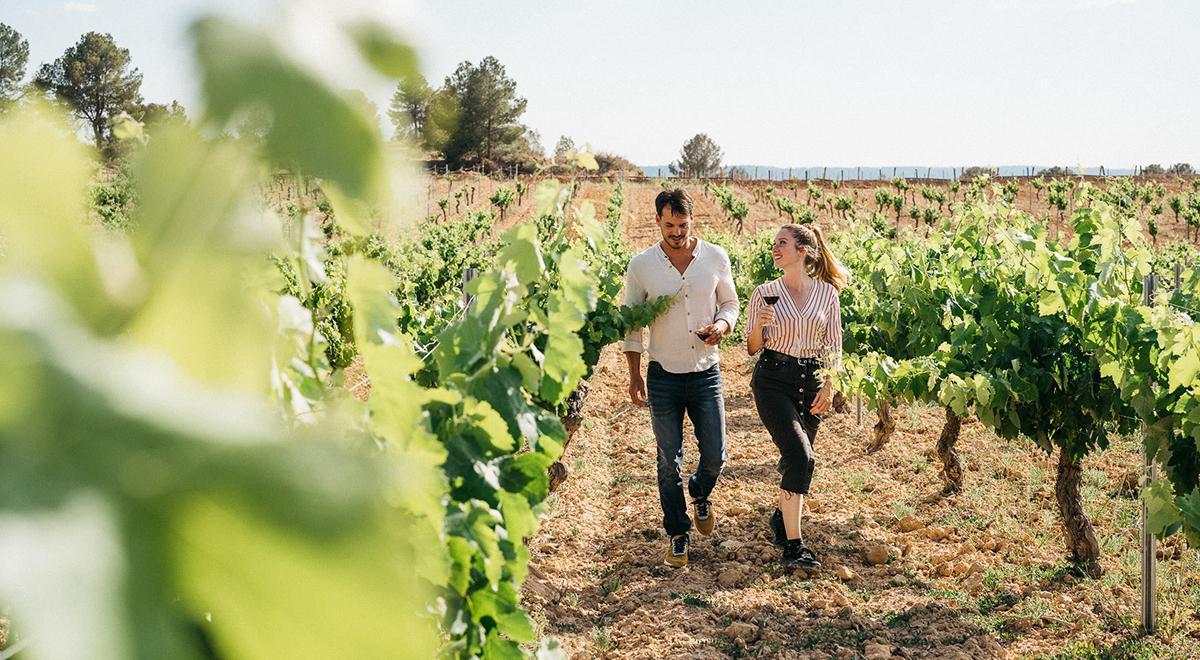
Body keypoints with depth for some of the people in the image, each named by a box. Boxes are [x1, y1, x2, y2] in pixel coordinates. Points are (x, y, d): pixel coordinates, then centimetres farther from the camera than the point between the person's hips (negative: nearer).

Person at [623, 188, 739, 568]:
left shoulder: (715, 258, -4)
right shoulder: (641, 266, -6)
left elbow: (730, 303, 10)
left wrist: (722, 325, -13)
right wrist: (634, 376, 2)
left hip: (707, 374, 1)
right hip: (664, 376, -1)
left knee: (715, 456, 4)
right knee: (669, 462, 6)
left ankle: (700, 494, 39)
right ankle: (677, 535, 22)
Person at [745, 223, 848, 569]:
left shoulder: (827, 293, 3)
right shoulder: (765, 293, 0)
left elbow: (834, 345, 8)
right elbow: (752, 348, 3)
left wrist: (829, 386, -2)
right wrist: (759, 323, -17)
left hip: (811, 381, 3)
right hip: (773, 379, -3)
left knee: (796, 458, 9)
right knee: (800, 455, -18)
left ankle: (782, 517, 39)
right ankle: (792, 544, -15)